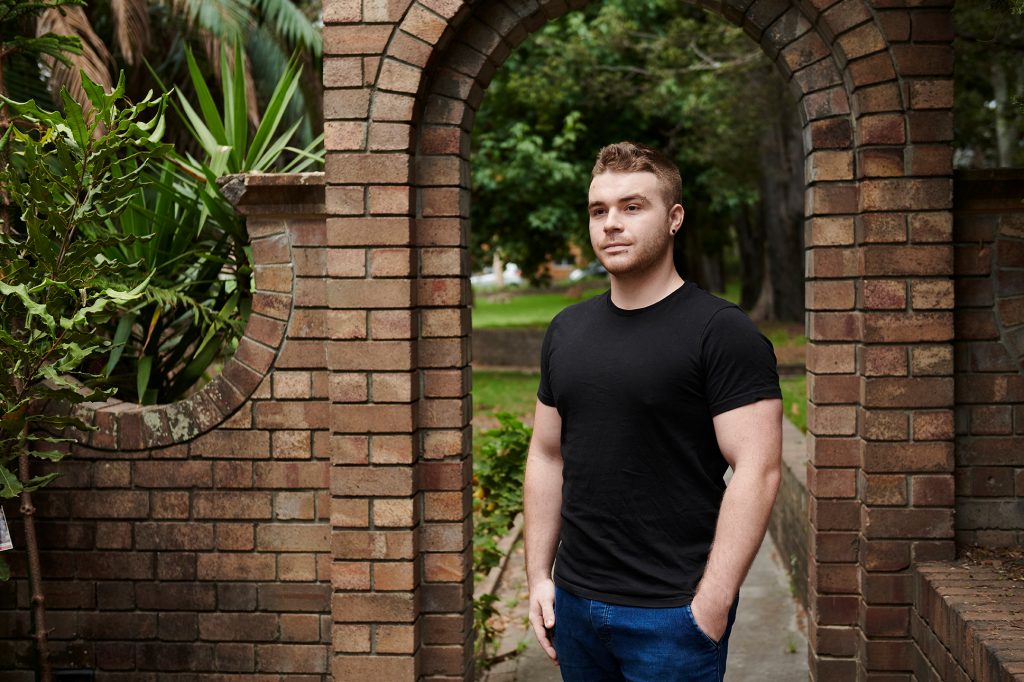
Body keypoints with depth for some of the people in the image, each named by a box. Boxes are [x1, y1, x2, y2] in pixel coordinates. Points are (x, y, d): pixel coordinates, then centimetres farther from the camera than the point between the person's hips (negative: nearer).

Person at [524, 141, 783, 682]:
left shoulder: (721, 333, -10)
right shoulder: (567, 330, 9)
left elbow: (756, 471, -15)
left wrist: (712, 604, -19)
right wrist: (538, 576, 8)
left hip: (672, 615, -5)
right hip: (574, 604, 6)